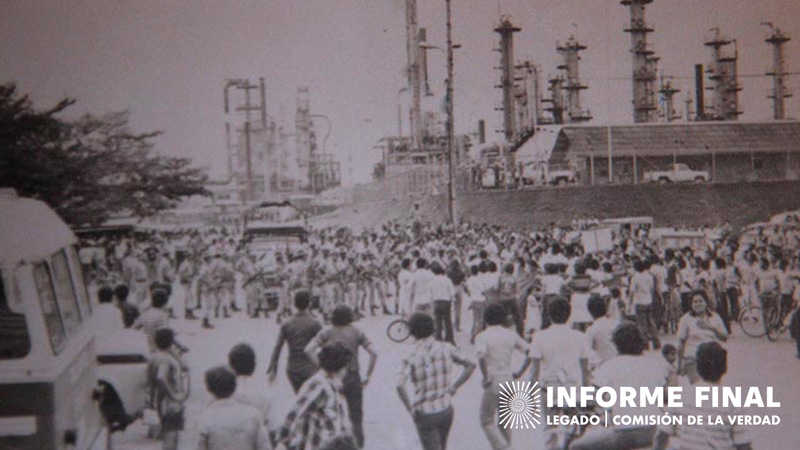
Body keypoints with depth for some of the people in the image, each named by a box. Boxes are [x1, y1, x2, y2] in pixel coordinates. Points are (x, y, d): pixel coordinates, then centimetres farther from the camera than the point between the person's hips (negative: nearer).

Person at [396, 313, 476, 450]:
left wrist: (410, 409, -12)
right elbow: (471, 365, -3)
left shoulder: (411, 355, -16)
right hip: (446, 409, 5)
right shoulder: (446, 348, -5)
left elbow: (400, 386, -27)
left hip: (424, 413, -5)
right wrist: (454, 387, 3)